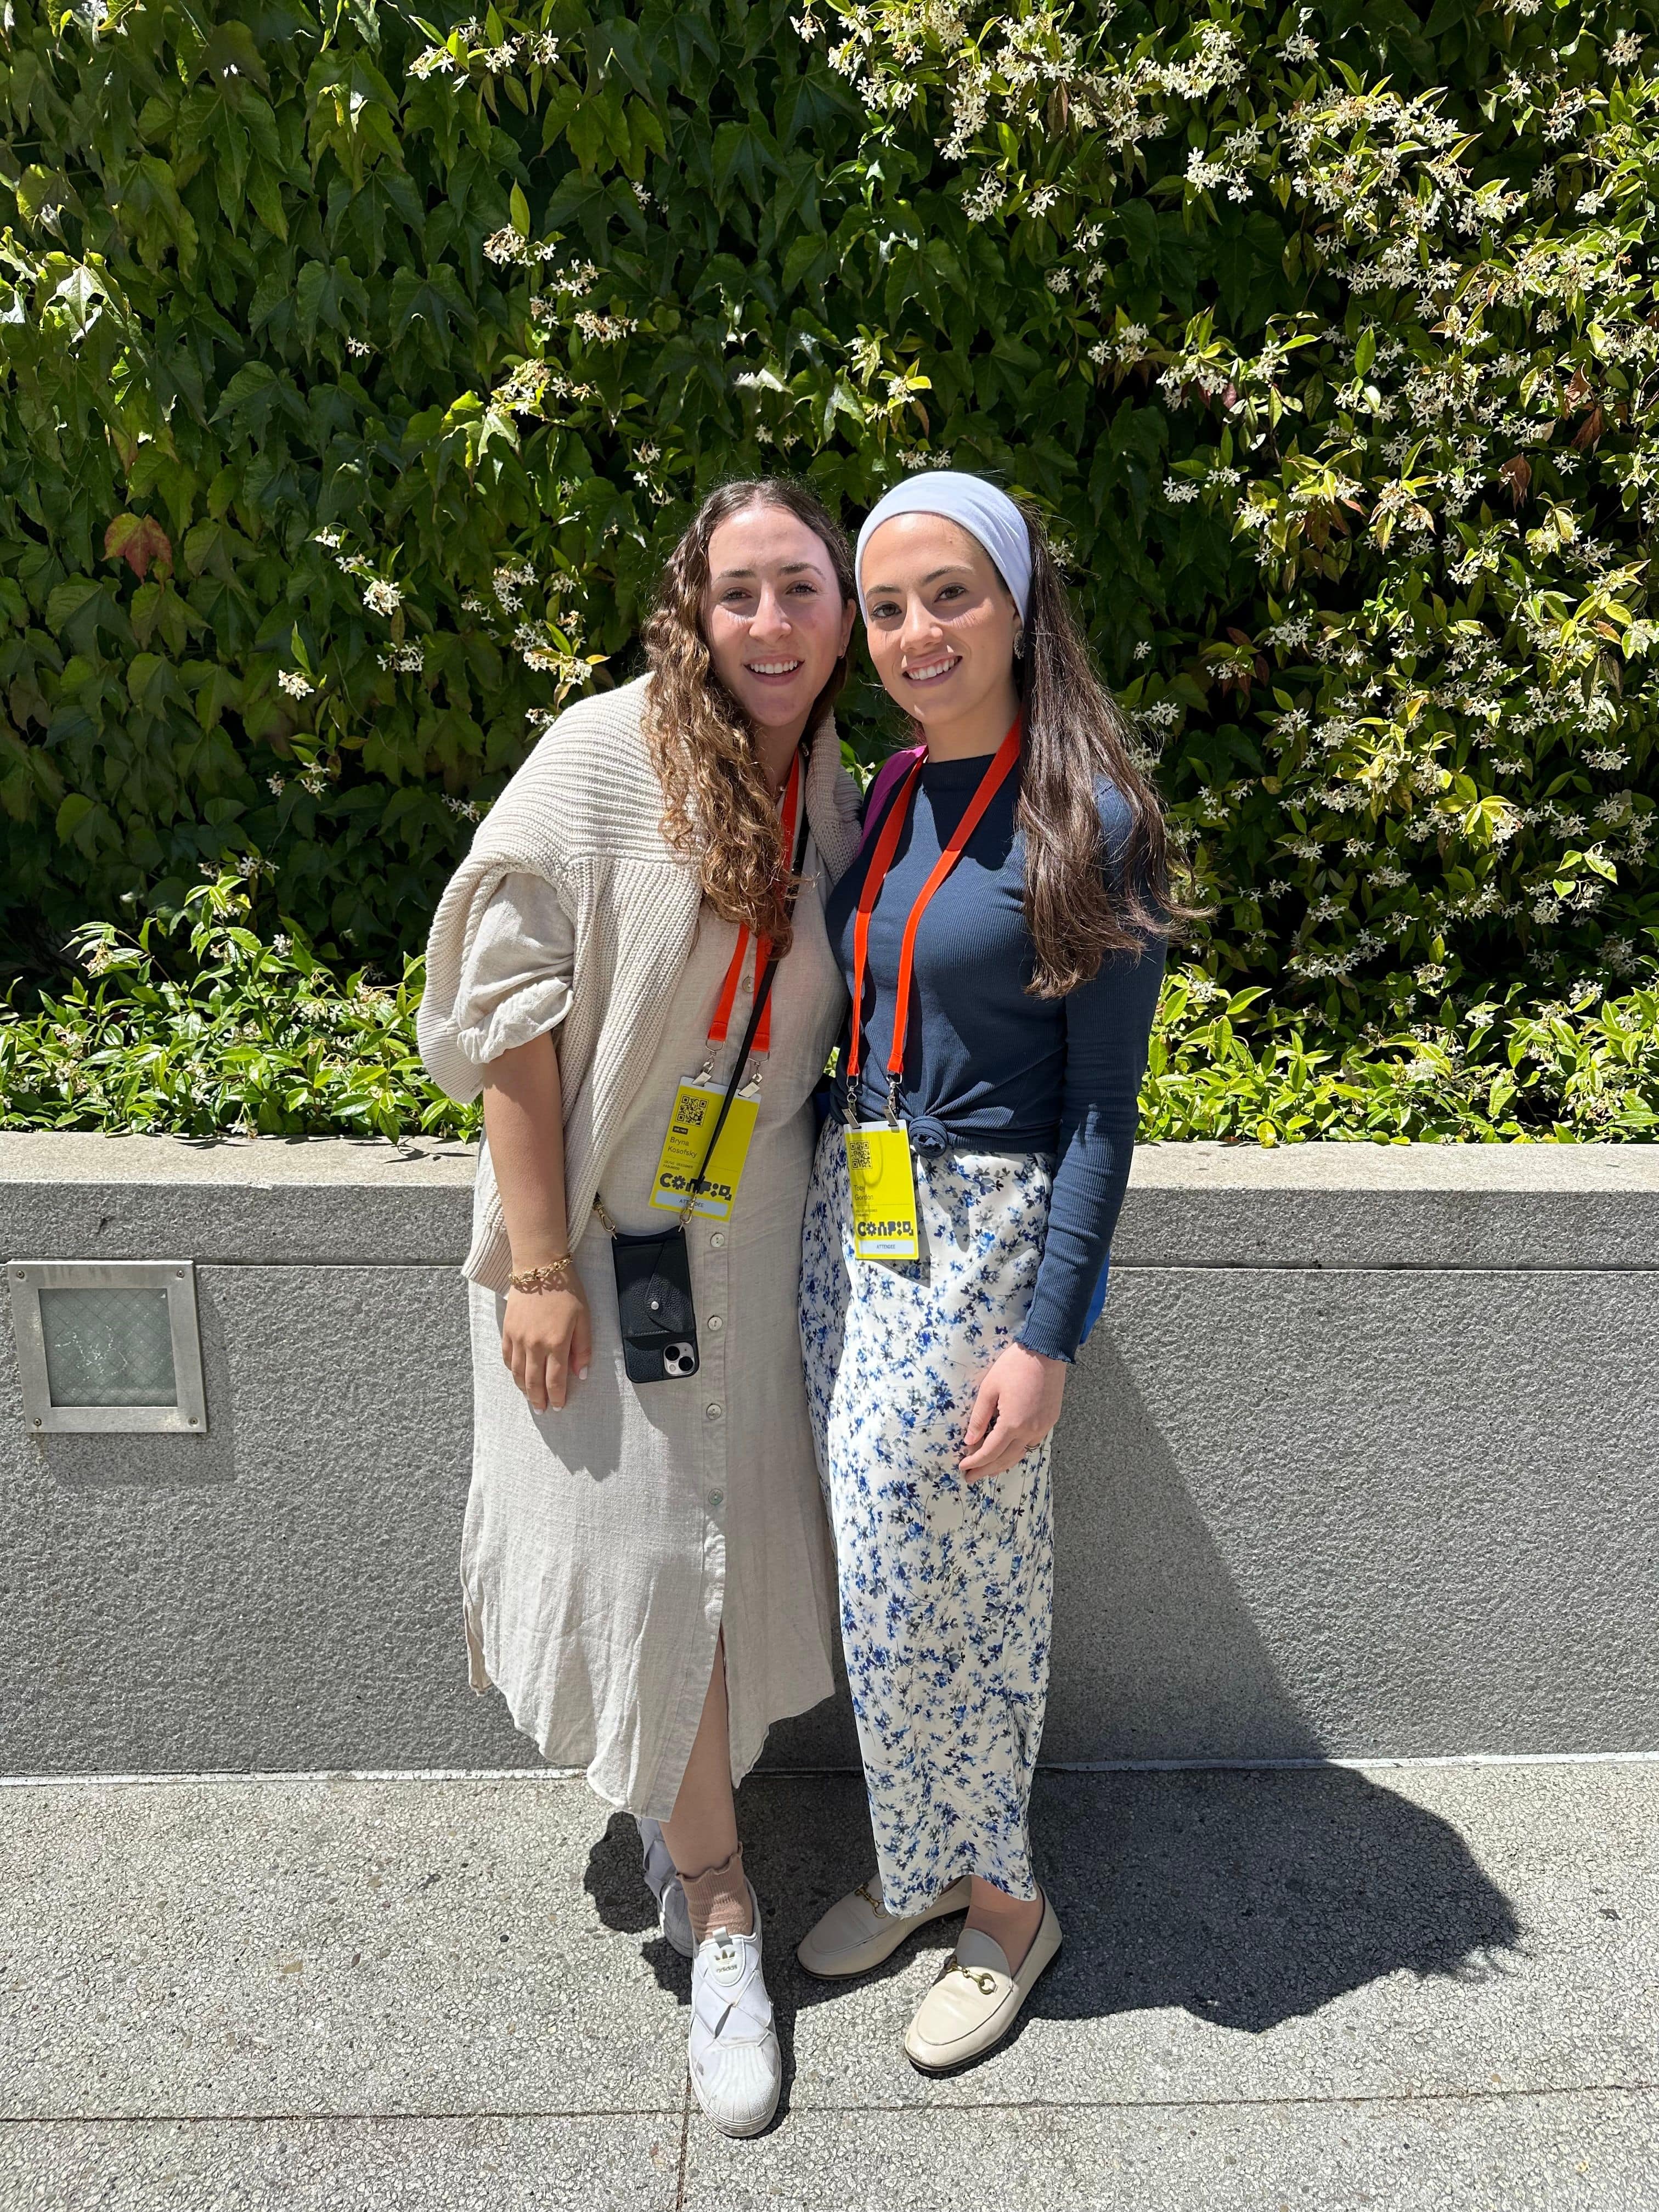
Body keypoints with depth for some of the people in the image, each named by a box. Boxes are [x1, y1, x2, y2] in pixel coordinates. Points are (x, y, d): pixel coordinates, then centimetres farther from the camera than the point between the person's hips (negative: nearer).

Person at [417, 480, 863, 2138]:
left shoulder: (836, 799, 3)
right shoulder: (611, 753, -13)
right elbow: (513, 1015, -15)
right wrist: (537, 1266, -17)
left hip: (753, 1233, 5)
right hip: (597, 1227, -4)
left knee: (736, 1535, 14)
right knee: (646, 1547, 5)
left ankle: (670, 1795, 44)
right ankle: (717, 1909, 25)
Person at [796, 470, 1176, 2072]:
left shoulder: (1085, 820, -12)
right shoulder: (890, 794, 8)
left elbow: (1101, 1102, -12)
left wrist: (1047, 1337, -15)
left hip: (982, 1239, -6)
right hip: (850, 1220, 7)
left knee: (944, 1585, 5)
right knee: (886, 1576, 15)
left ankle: (1001, 1905, 30)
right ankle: (922, 1861, 37)